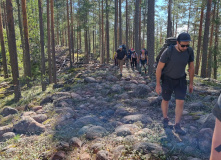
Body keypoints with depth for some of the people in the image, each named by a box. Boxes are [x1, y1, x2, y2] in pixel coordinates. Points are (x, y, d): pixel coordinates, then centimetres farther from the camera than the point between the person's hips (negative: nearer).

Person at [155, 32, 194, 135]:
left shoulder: (189, 51, -14)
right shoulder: (168, 51, -26)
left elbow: (191, 67, -1)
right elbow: (159, 68, -19)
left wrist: (191, 83, 5)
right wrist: (158, 85, -15)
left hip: (180, 80, 3)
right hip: (167, 79, -2)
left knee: (180, 102, -6)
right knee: (166, 100, 12)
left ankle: (177, 126, 5)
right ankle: (165, 119, 36)